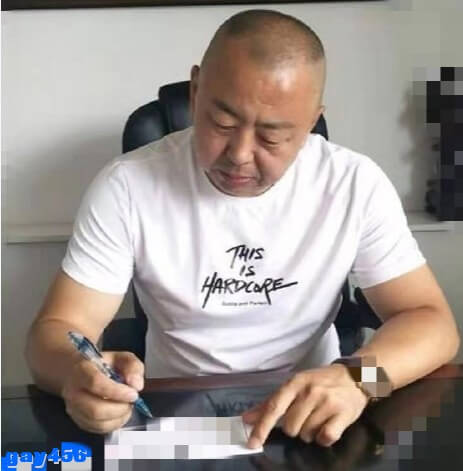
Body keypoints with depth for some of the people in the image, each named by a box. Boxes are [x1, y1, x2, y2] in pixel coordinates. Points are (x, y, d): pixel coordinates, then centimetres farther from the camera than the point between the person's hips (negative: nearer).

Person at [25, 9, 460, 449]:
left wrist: (356, 377, -30)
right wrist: (77, 371, -34)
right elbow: (56, 331, -10)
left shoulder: (356, 185, -9)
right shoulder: (127, 187, -12)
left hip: (309, 422, 1)